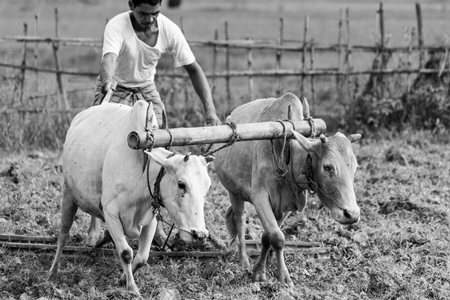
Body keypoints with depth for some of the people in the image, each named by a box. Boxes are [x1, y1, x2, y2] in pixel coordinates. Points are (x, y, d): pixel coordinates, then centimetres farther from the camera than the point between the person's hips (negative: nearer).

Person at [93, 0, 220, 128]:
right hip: (116, 88, -3)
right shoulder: (116, 26, -28)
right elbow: (108, 59, -45)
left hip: (147, 88, 3)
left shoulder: (170, 30, -19)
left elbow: (193, 69, -13)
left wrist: (210, 109, -25)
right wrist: (107, 80, -71)